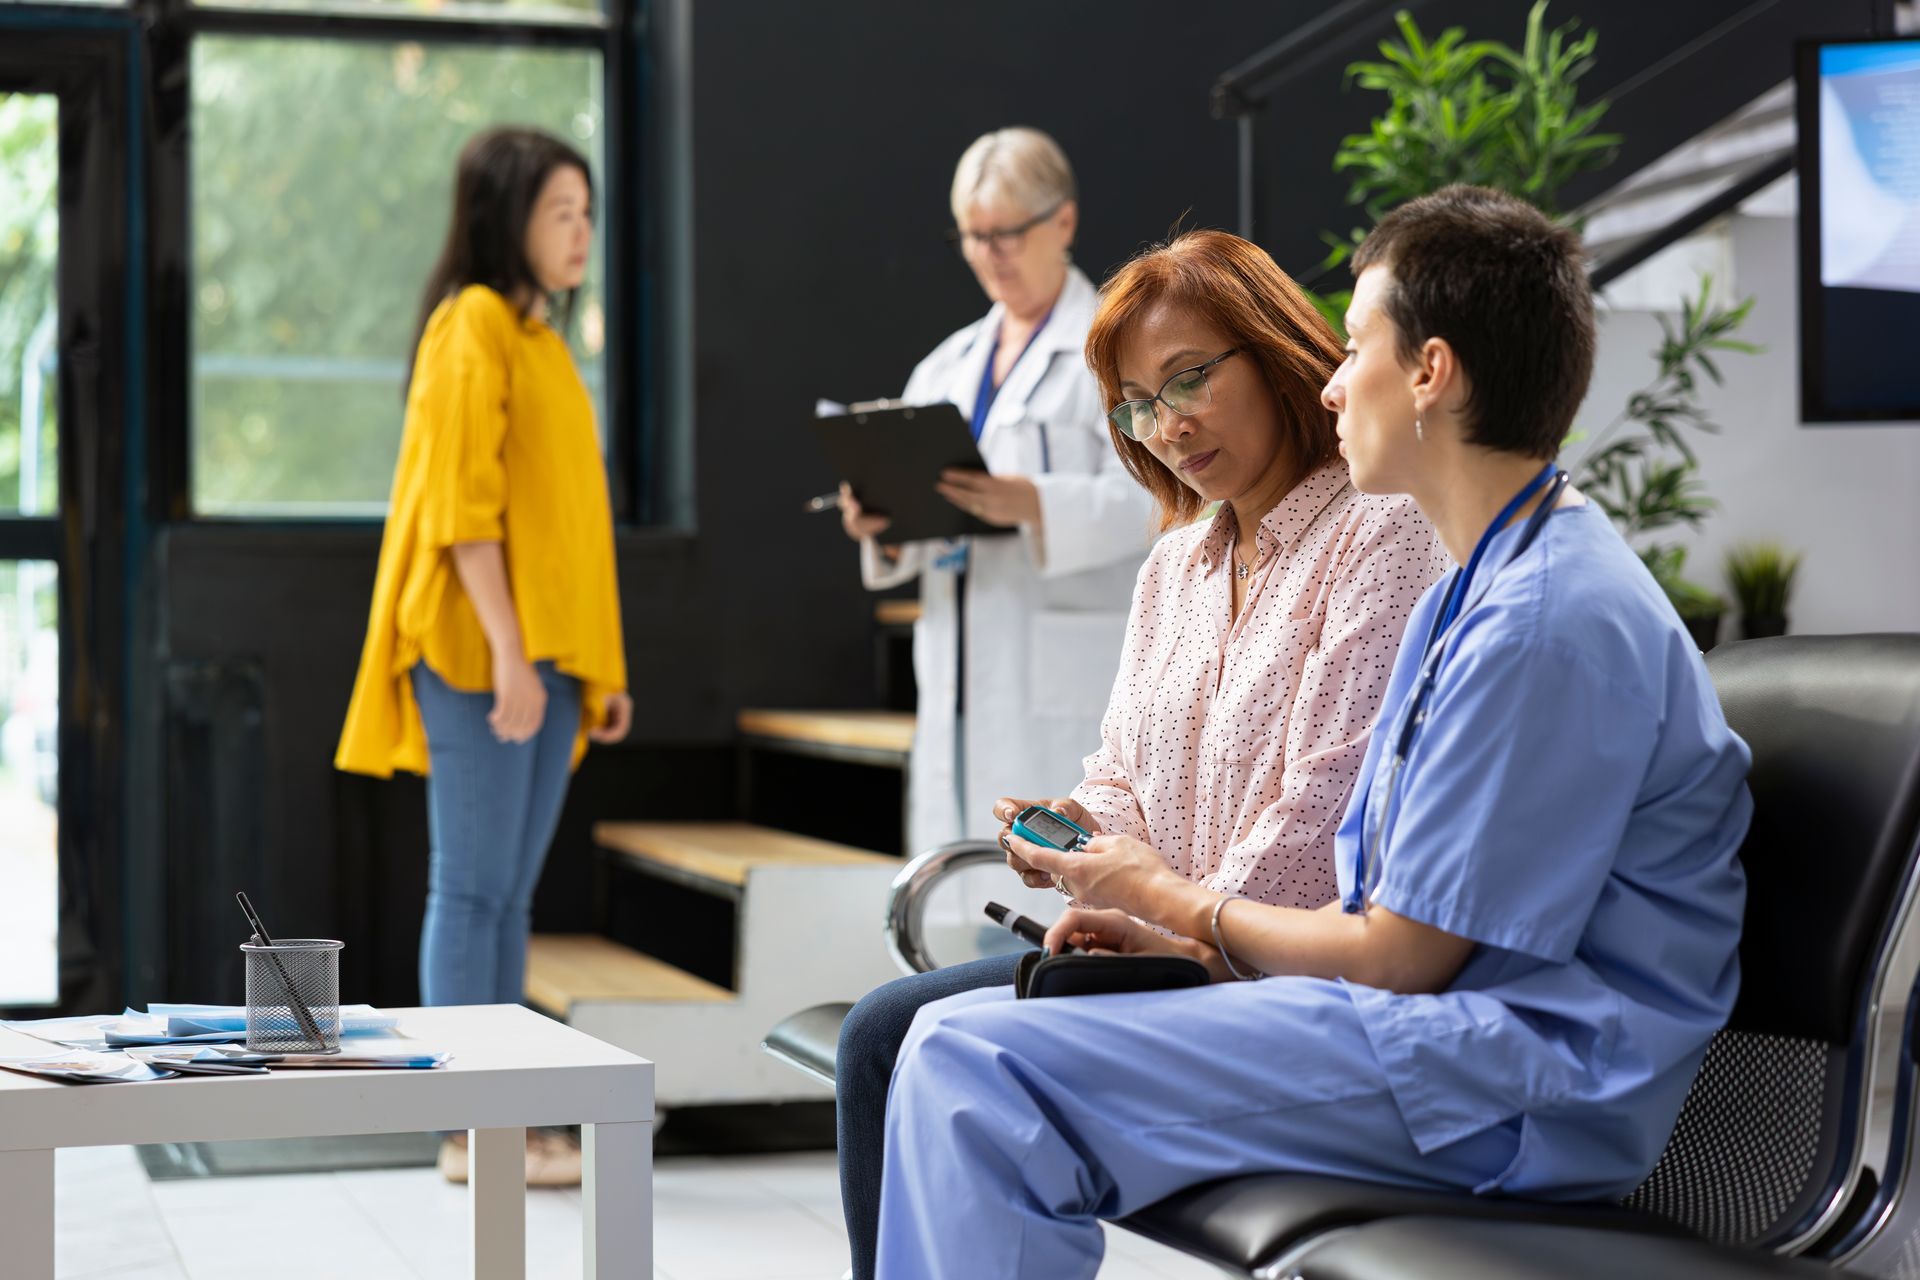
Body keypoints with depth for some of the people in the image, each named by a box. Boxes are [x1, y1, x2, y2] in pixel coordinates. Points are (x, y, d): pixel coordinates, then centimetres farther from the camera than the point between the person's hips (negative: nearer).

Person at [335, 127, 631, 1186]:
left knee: (510, 895, 9)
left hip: (547, 653, 9)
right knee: (474, 888, -6)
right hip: (484, 652, -9)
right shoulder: (473, 326, -8)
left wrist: (597, 662, 17)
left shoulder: (539, 334, 19)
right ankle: (468, 1131, -3)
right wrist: (507, 650, -22)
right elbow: (460, 503, -16)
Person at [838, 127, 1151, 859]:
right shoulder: (948, 366, 20)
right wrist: (880, 528, -5)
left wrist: (1037, 507, -29)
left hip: (1065, 683, -6)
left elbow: (1149, 500, -13)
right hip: (959, 683, 6)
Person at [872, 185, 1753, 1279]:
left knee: (978, 1072, -21)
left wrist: (1180, 905, 1)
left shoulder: (1549, 624, -18)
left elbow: (1400, 954, -16)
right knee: (955, 1037, 6)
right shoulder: (1471, 592, 17)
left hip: (1522, 1088, -10)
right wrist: (1202, 945, 4)